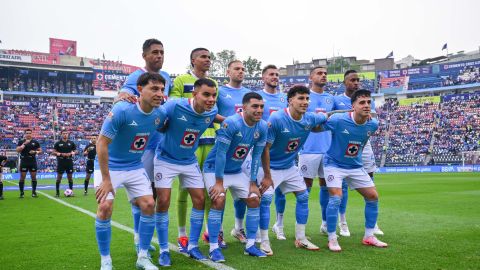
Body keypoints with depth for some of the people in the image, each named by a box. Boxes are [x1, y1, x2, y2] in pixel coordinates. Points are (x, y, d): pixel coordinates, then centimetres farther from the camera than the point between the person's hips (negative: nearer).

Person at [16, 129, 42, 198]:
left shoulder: (35, 142, 7)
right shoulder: (21, 142, 4)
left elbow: (40, 151, 11)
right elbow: (18, 150, -8)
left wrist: (35, 152, -9)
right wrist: (24, 144, -16)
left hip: (33, 162, 1)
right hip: (24, 162, -1)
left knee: (34, 177, 4)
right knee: (22, 177, -1)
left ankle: (34, 192, 13)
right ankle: (21, 193, 7)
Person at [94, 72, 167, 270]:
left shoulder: (160, 114, -10)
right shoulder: (122, 110, -27)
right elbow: (102, 143, -24)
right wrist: (106, 179, -23)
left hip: (135, 167, 5)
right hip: (109, 166, -5)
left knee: (149, 205, -4)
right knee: (105, 207, -16)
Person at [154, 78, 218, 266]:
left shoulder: (211, 113, -12)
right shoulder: (174, 106, -28)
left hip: (190, 162, 5)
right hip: (166, 160, -4)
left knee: (200, 199, 1)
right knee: (163, 202, -7)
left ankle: (192, 246, 17)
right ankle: (164, 250, 9)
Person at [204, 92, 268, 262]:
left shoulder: (262, 127, -9)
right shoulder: (231, 123, -28)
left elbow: (256, 155, -2)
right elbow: (220, 153, -25)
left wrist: (253, 183, -2)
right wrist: (219, 182, -23)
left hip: (237, 171, 7)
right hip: (215, 170, -6)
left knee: (254, 200, 1)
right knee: (219, 201, -22)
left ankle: (250, 245, 13)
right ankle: (214, 248, -9)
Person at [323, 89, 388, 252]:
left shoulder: (373, 124, -10)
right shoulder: (338, 121, -25)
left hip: (356, 166, 6)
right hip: (334, 164, -5)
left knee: (373, 196, 4)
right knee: (336, 197, -21)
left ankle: (369, 237, 20)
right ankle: (332, 239, -4)